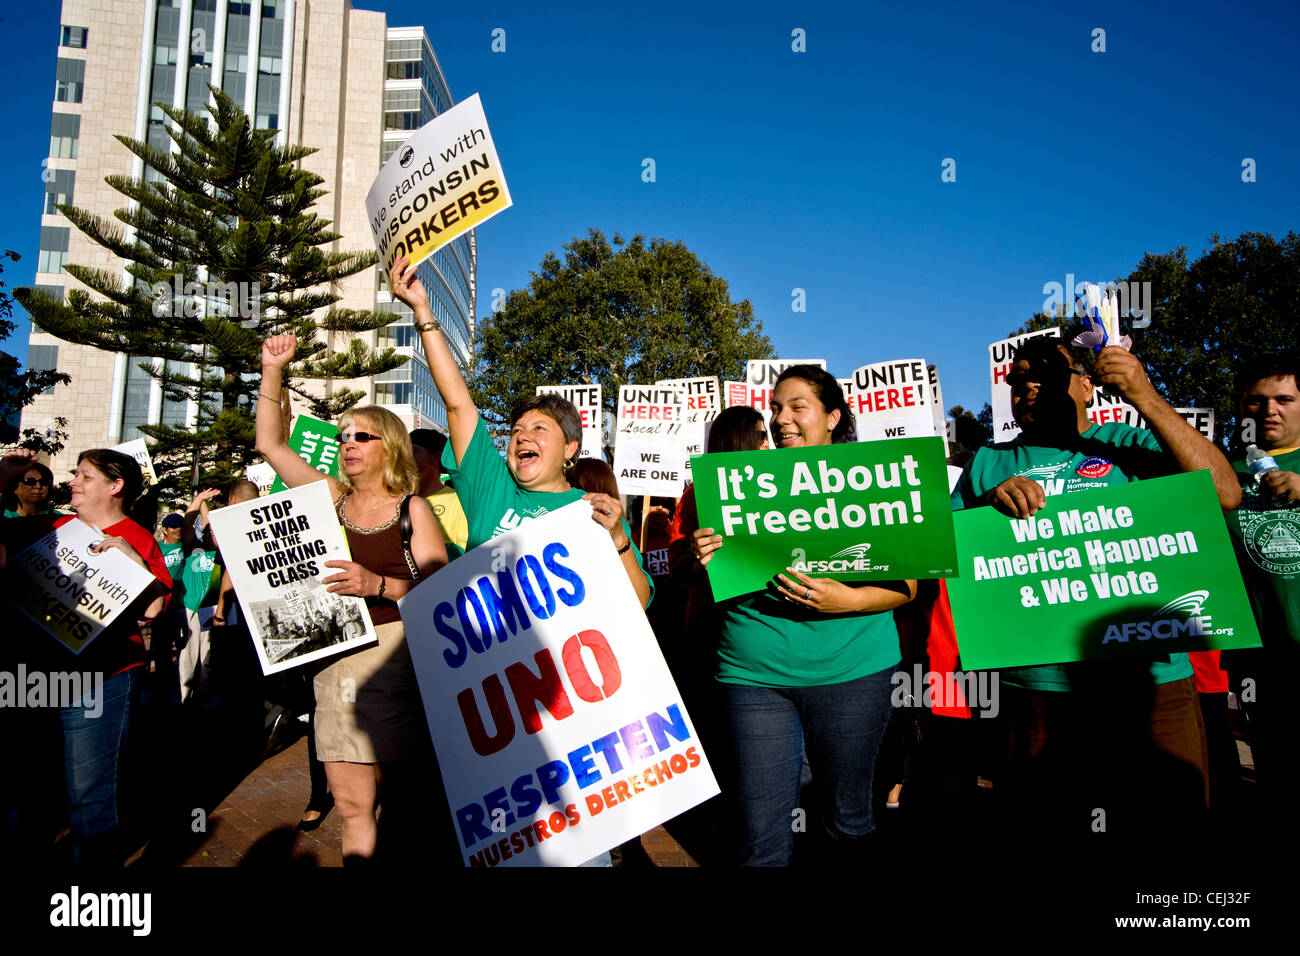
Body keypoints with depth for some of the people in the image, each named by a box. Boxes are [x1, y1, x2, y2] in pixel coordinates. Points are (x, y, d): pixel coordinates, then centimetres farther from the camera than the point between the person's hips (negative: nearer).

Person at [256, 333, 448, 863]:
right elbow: (270, 444, 13)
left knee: (403, 798, 3)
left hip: (395, 654, -4)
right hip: (336, 657, 4)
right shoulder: (333, 499, 11)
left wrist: (379, 585, -23)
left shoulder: (412, 508, -1)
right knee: (351, 806, 5)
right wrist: (273, 371, 6)